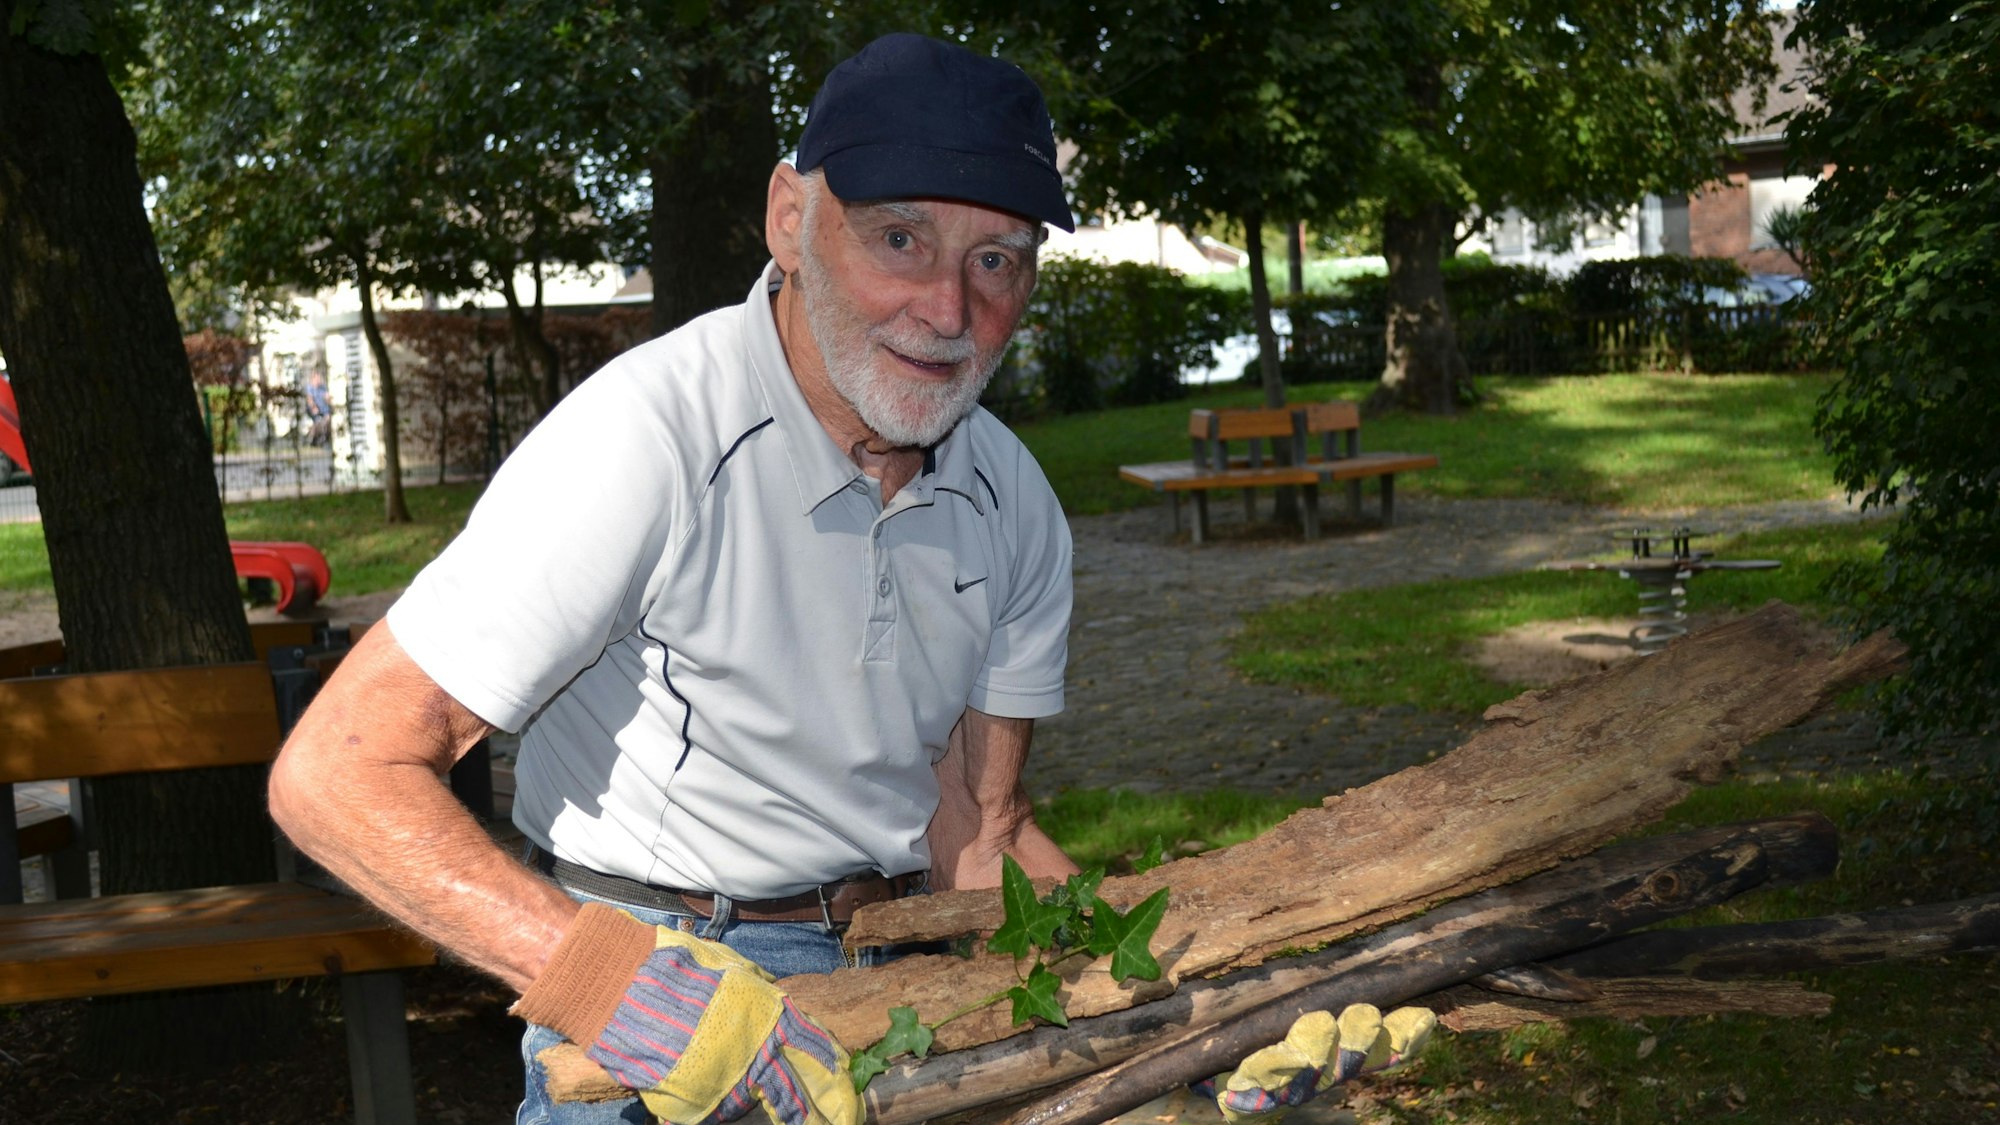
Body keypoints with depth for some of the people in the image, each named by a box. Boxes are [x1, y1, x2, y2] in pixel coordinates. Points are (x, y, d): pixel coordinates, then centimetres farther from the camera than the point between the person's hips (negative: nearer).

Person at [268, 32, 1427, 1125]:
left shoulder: (1013, 504, -1)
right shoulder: (649, 441, -21)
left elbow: (973, 834, 5)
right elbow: (338, 774, -23)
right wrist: (616, 976, -34)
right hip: (657, 1013, -4)